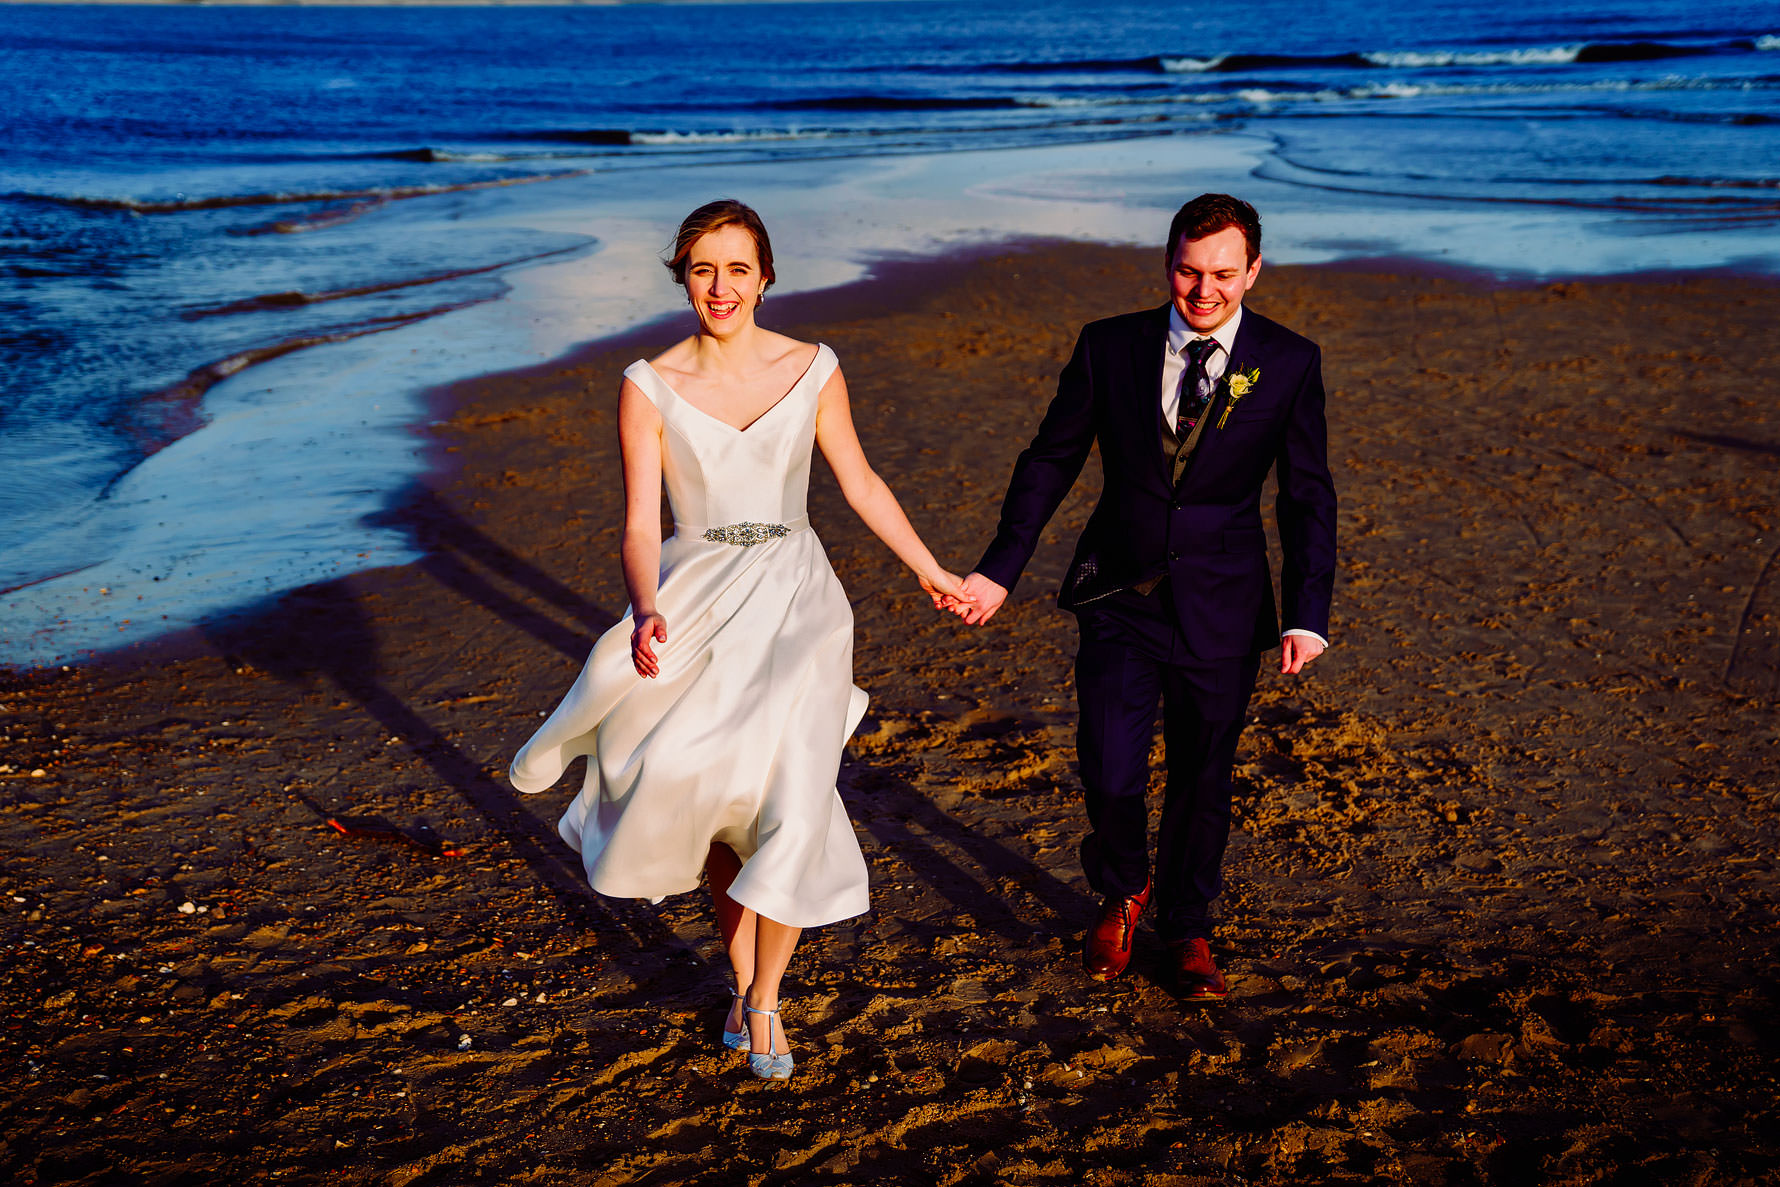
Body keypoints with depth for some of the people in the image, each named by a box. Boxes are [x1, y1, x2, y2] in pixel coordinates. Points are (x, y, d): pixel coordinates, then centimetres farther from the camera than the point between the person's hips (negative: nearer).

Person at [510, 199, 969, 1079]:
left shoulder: (812, 370, -1)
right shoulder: (648, 388, -5)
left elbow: (861, 485, 11)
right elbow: (641, 525, -8)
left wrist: (931, 572, 16)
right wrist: (646, 613, -27)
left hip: (792, 597, 0)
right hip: (696, 600, 0)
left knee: (788, 802, -8)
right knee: (715, 797, 8)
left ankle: (763, 999, 14)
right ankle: (742, 976, 32)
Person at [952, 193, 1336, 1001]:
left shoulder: (1289, 363, -4)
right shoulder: (1109, 347, -2)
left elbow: (1308, 497, -2)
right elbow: (1049, 462, 5)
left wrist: (1308, 615, -10)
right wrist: (999, 570, 0)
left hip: (1221, 610, 0)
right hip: (1120, 601, 0)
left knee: (1202, 781, 12)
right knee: (1110, 776, -6)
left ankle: (1186, 931, 37)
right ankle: (1123, 893, 29)